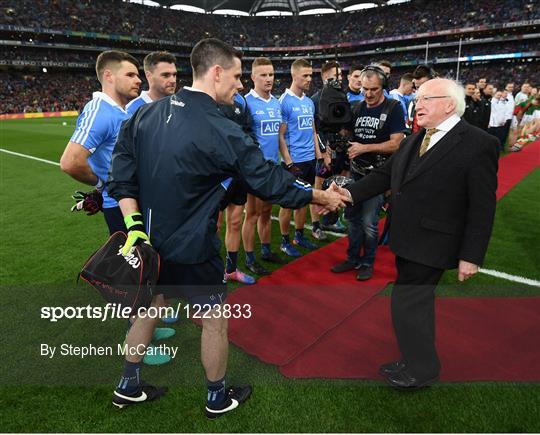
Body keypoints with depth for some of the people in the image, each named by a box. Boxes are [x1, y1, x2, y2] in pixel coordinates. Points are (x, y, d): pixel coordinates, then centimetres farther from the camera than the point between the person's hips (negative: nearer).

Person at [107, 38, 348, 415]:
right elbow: (271, 180, -14)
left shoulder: (146, 113, -1)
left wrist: (135, 225, -1)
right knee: (215, 317, 15)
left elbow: (122, 178, -1)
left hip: (149, 241, 7)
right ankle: (218, 398, 36)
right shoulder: (221, 131, -21)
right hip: (191, 251, -6)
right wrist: (322, 196, -1)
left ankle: (128, 387, 44)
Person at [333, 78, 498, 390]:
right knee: (417, 302, 18)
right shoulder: (415, 140, 11)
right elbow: (385, 174, 8)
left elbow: (482, 207, -13)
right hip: (407, 240, 7)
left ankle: (422, 370, 22)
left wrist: (471, 256, -14)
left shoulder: (479, 144, -12)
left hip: (429, 244, -7)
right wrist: (350, 193, -6)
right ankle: (416, 361, 37)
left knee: (406, 304, -1)